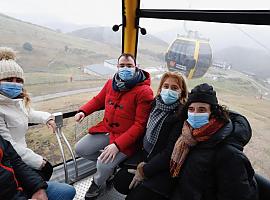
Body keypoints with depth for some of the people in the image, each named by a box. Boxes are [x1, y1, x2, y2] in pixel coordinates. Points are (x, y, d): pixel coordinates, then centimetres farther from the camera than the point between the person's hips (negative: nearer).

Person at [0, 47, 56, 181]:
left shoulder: (17, 100, 1)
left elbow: (29, 114, 22)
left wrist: (46, 118, 4)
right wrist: (37, 161, -19)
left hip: (19, 154, 9)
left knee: (47, 167, 16)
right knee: (43, 169, -1)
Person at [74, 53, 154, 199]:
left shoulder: (144, 91, -19)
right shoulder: (111, 83, 1)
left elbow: (140, 125, -21)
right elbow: (98, 100, 18)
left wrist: (117, 145, -27)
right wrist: (83, 111, -1)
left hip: (126, 138, -6)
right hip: (106, 130, 7)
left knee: (104, 165, -20)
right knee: (80, 149, 3)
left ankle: (98, 184, 19)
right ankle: (109, 165, 24)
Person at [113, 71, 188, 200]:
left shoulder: (182, 115, -21)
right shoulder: (155, 104, -2)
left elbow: (170, 152, -20)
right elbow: (145, 131, 6)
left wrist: (145, 171, -14)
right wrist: (141, 164, -1)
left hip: (164, 166, -6)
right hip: (145, 155, 6)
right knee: (119, 182, 0)